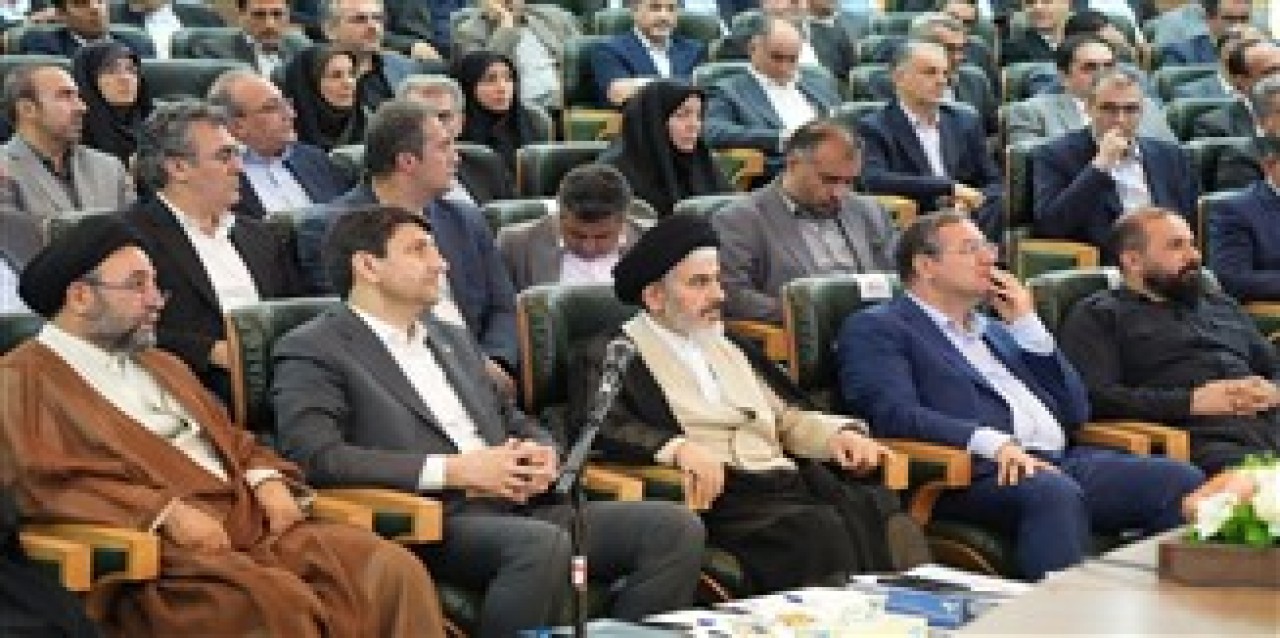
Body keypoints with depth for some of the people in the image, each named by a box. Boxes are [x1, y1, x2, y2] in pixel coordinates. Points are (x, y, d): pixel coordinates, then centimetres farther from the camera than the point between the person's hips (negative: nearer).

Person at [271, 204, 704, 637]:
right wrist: (454, 470, -15)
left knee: (675, 526, -11)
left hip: (517, 509, 8)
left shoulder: (452, 339, 26)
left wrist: (542, 454, 3)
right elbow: (315, 456, -13)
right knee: (543, 544, -37)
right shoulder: (312, 351, 2)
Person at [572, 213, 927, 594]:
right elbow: (595, 426, -9)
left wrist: (838, 434, 9)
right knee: (821, 531, -35)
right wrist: (677, 447, -25)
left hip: (789, 485, 6)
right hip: (719, 494, -6)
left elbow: (784, 416, 30)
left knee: (888, 517, -24)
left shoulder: (724, 345, 30)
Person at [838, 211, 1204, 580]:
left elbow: (1076, 412, 23)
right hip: (982, 473, -7)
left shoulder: (997, 331, 29)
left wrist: (1027, 324, 14)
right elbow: (894, 413, -11)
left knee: (1180, 479, -13)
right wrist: (991, 442, -25)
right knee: (1053, 492, -37)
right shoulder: (876, 328, 8)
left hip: (1064, 463, 7)